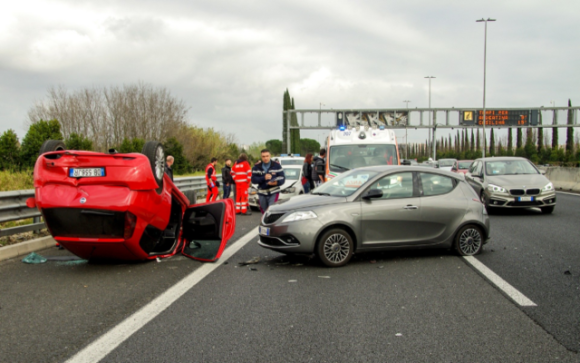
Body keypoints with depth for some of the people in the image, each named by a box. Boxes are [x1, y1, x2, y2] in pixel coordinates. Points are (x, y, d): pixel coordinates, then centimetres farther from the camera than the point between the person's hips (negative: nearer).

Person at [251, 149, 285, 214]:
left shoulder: (276, 165, -1)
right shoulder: (257, 166, 2)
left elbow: (282, 178, -5)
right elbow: (253, 180, -5)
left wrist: (276, 182, -27)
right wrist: (264, 178, -21)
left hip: (274, 192, -3)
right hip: (262, 193, 3)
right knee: (265, 212, 13)